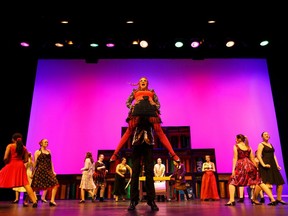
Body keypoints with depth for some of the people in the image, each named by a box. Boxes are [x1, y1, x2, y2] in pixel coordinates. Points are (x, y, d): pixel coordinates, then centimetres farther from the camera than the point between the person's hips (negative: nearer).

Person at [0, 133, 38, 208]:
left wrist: (7, 163, 11)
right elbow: (26, 160, 7)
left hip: (11, 166, -2)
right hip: (20, 166, 3)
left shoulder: (10, 146, 0)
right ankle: (34, 201, -7)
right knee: (26, 184, -1)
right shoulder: (24, 148, 9)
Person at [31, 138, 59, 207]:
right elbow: (35, 162, -1)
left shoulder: (49, 151, 15)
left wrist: (53, 171, 10)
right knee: (35, 186, -1)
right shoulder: (37, 152, 1)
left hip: (48, 171, 5)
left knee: (55, 184, -10)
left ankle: (52, 200, -8)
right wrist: (33, 172, -4)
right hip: (40, 170, -5)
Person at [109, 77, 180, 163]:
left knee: (159, 132, -10)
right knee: (128, 132, -9)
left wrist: (156, 109, 4)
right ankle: (115, 153, -10)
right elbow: (128, 102, 24)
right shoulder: (135, 91, 30)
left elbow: (158, 103, 26)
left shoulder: (151, 92, 32)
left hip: (151, 110, 0)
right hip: (138, 109, 0)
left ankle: (173, 154, -14)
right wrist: (132, 107, 3)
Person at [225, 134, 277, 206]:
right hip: (250, 165, 4)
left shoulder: (236, 146, 5)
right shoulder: (249, 147, 17)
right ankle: (272, 199, 9)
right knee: (259, 182, 12)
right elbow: (252, 159, 14)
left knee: (232, 181, 2)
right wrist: (256, 168, 19)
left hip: (240, 165, -4)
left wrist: (233, 169, -5)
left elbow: (235, 158, -2)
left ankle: (231, 200, -15)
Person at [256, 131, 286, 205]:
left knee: (280, 182, 4)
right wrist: (263, 164, -21)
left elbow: (273, 155, 20)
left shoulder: (271, 144, 20)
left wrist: (277, 165, 10)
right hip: (266, 165, -8)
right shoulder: (261, 145, -2)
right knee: (268, 183, -12)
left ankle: (279, 199, 15)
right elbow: (258, 156, -12)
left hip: (273, 165, 8)